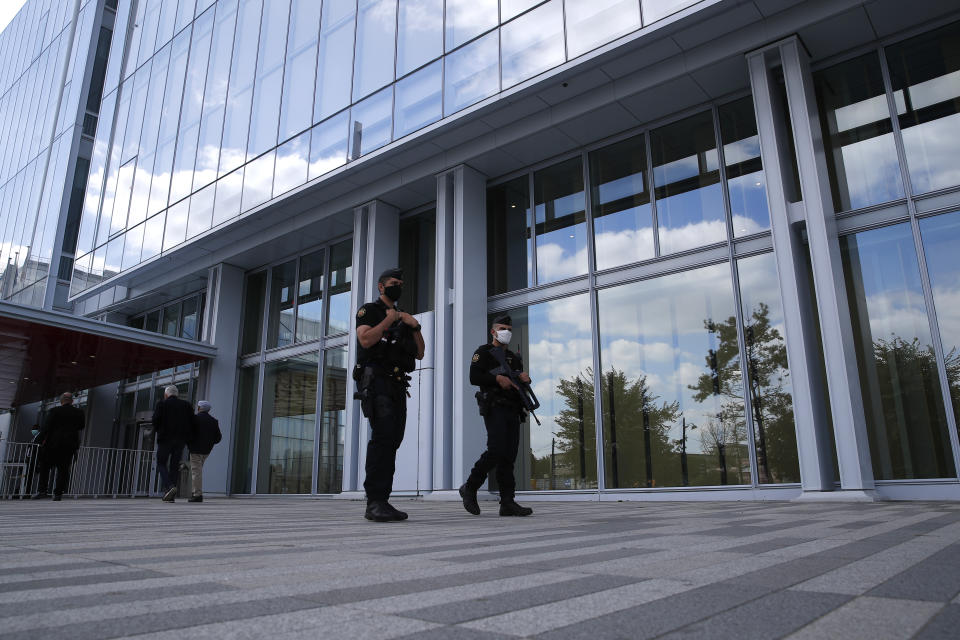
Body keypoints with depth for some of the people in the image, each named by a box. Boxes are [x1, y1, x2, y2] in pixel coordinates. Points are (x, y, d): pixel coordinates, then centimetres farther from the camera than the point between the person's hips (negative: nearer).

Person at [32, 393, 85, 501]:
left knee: (44, 467, 12)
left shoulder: (54, 411, -6)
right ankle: (58, 493, 3)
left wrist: (38, 439, -3)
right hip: (70, 444, 2)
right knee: (63, 469, 6)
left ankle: (42, 491, 6)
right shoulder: (79, 412, 1)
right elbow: (81, 426, 10)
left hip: (53, 443, -2)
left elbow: (46, 427, -10)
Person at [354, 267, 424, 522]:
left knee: (392, 441, 3)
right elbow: (366, 340, -13)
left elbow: (420, 354, 20)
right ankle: (374, 502, -22)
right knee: (383, 436, -20)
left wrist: (415, 327, 6)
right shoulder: (369, 310, 6)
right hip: (376, 382, -7)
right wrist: (388, 320, -6)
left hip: (397, 386, 7)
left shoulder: (403, 318, 26)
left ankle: (382, 502, 6)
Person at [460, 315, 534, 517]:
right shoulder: (484, 352, 6)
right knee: (496, 450, -18)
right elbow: (474, 377, -8)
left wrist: (524, 377, -1)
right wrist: (498, 379, -16)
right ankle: (470, 488, -1)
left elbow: (522, 384, 21)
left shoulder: (514, 358, 26)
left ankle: (508, 503, 0)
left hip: (512, 411, 7)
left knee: (509, 456, 1)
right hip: (494, 409, -7)